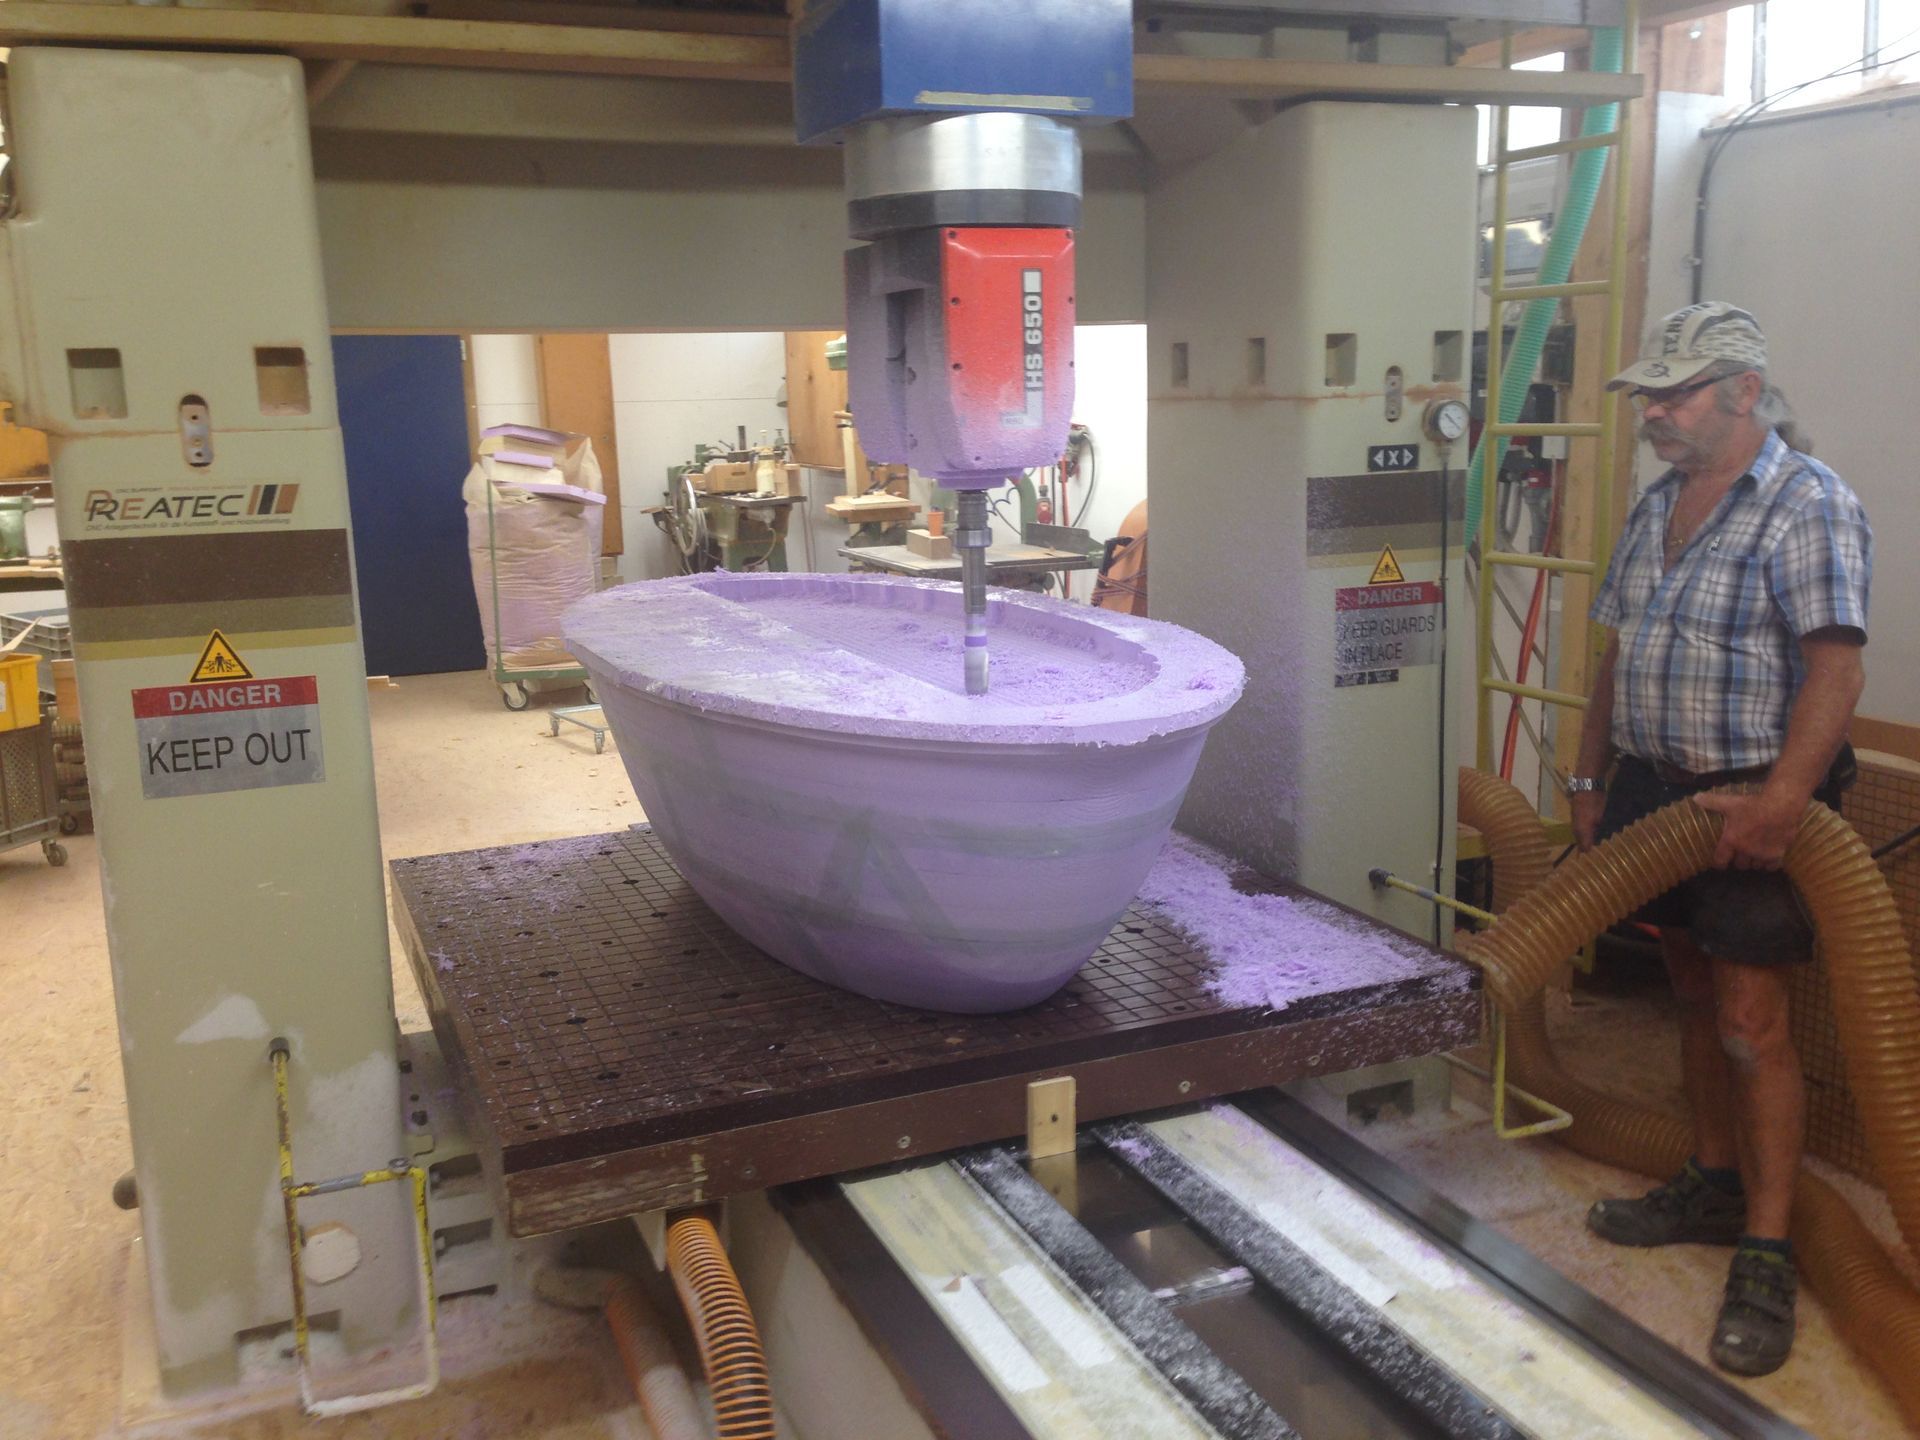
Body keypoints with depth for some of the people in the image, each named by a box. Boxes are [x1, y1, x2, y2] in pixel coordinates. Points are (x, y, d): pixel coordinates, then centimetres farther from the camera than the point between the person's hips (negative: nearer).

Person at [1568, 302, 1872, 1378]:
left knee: (1752, 1023, -5)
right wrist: (1592, 781, 15)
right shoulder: (1659, 505, 13)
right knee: (1694, 995, 17)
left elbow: (1836, 663, -21)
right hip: (1655, 786, 8)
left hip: (1754, 802, -8)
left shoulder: (1808, 504, -12)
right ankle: (1715, 1185, 33)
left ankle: (1767, 1257, 6)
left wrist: (1780, 801, -29)